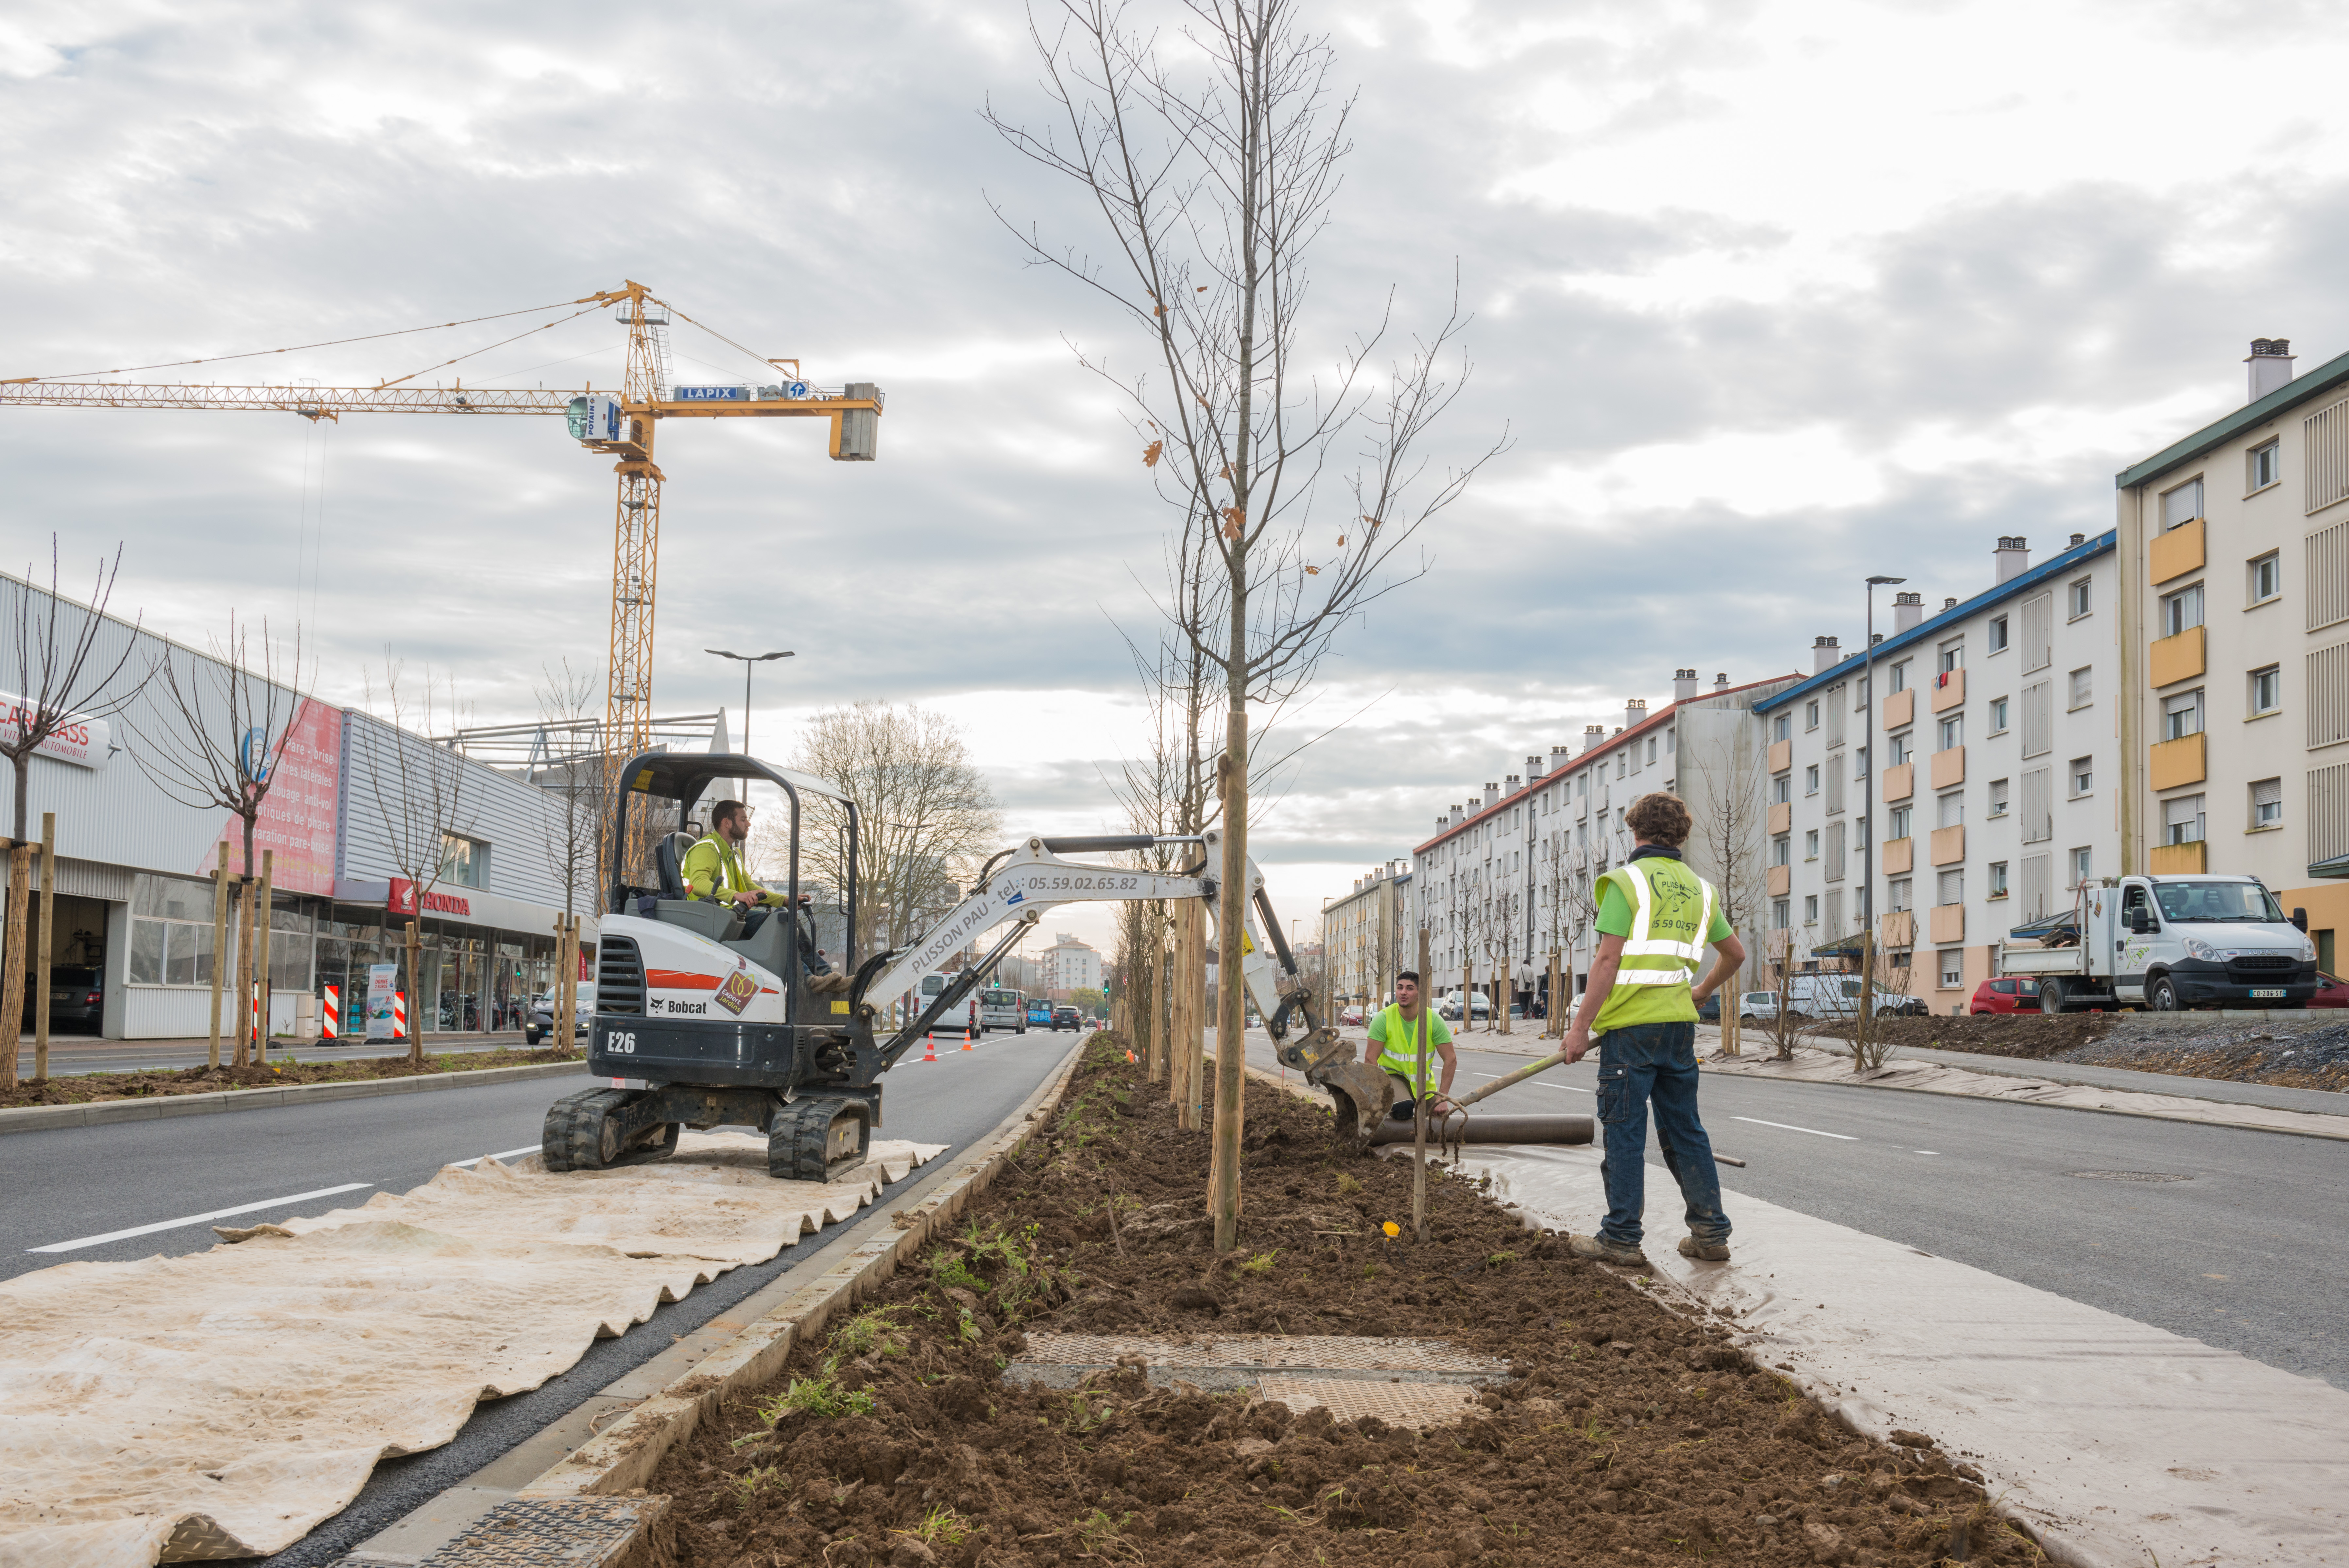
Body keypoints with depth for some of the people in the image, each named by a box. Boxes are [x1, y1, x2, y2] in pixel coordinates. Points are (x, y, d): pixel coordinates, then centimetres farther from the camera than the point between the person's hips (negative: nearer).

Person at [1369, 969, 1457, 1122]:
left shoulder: (1434, 1020, -13)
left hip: (1422, 1081, 4)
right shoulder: (1384, 1019, -17)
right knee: (1403, 1108, -33)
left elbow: (1451, 1060, -11)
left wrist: (1442, 1098, -18)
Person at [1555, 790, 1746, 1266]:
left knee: (1625, 1132, -1)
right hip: (1680, 1024, 6)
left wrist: (1581, 1027, -10)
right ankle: (1711, 1234, 14)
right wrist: (1703, 990, 41)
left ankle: (1621, 1239, 2)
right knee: (1684, 1129, 13)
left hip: (1631, 1025, -6)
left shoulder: (1627, 881, -7)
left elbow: (1608, 961, -13)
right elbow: (1736, 953, 23)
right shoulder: (1699, 888, 13)